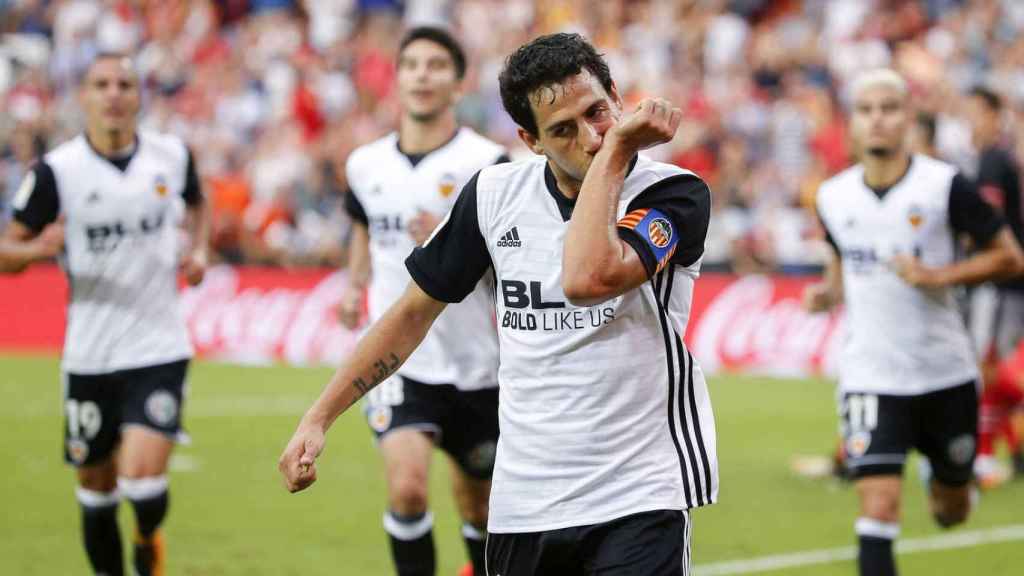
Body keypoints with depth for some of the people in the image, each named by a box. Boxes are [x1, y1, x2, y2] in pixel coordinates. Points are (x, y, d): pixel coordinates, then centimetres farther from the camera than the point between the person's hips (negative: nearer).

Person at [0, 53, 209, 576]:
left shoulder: (172, 156, -1)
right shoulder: (57, 170, -9)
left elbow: (196, 203, 24)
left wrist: (198, 248, 5)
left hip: (158, 350, 0)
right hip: (90, 354, 0)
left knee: (143, 476, -15)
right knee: (96, 488, 10)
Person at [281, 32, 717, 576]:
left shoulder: (677, 194, -11)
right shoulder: (494, 194, 2)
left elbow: (588, 279, -30)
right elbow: (415, 309, 13)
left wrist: (618, 146, -22)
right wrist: (317, 418, 10)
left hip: (639, 496, -4)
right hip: (522, 504, 4)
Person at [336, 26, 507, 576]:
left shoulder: (484, 162, -10)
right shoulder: (366, 165, 4)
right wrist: (356, 285, 11)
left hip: (477, 366, -1)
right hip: (399, 361, 1)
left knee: (480, 507, 13)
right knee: (407, 488, -22)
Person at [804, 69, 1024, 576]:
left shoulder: (945, 186, -10)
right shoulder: (834, 197, 2)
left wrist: (938, 276, -18)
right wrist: (827, 292, 0)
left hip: (945, 373, -1)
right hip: (870, 377, 1)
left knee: (952, 509, 17)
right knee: (879, 509, -16)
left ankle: (943, 484, 55)